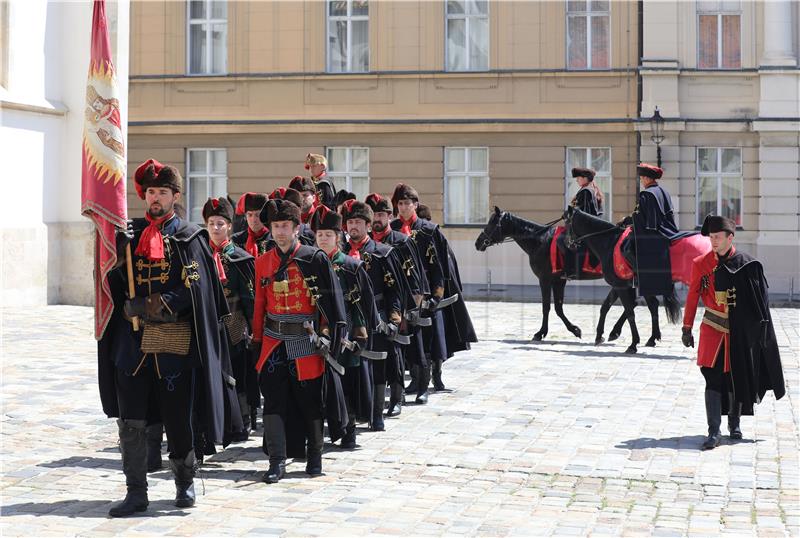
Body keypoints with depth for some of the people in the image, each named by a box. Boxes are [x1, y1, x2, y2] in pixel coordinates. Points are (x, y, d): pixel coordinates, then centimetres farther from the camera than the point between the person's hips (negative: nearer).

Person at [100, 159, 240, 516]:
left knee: (177, 417, 4)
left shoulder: (190, 239, 4)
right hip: (132, 340, 2)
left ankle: (184, 483, 23)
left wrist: (156, 306, -14)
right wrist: (133, 308, -12)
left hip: (176, 342, -2)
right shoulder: (129, 235, 12)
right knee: (130, 420, -1)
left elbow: (196, 291, -6)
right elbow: (114, 285, 8)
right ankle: (136, 493, 6)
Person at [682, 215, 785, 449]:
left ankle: (734, 423, 31)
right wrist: (687, 329, 5)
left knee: (736, 377, 11)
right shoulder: (701, 263, -1)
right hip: (713, 329, 0)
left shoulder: (747, 264, -4)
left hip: (739, 331, 0)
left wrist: (759, 329, 1)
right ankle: (714, 432, -8)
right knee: (713, 378, -8)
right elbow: (692, 297, 5)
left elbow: (759, 301, 3)